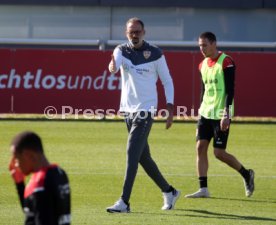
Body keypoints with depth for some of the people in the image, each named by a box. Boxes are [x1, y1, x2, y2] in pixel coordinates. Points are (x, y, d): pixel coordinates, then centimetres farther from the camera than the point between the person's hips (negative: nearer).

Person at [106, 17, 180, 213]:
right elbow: (114, 67, -21)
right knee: (143, 156, 13)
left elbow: (167, 81, 2)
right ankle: (169, 191, 30)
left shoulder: (155, 54, -5)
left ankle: (124, 202, -17)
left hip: (145, 110, -5)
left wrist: (170, 108, -5)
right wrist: (113, 66, -46)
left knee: (132, 154, -14)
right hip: (128, 109, 5)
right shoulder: (122, 51, 2)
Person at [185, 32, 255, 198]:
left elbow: (230, 90, -15)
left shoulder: (226, 62, -12)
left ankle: (246, 174, 15)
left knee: (219, 153, -7)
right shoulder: (203, 64, 12)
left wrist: (226, 115, -21)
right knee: (201, 147, -2)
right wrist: (201, 113, 19)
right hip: (206, 113, 7)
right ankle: (203, 189, 0)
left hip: (220, 114, -7)